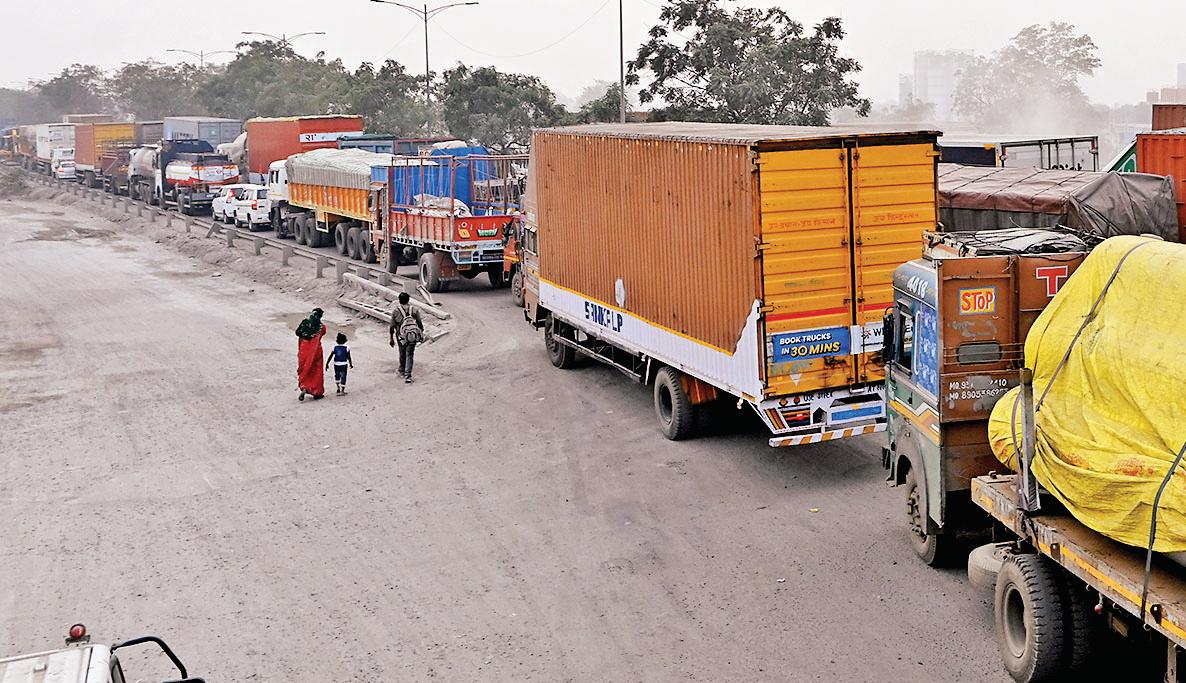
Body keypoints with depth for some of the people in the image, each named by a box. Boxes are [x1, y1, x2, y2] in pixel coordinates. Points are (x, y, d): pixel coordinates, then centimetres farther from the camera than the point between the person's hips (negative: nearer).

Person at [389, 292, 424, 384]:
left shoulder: (395, 312, -10)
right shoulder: (414, 311, -9)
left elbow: (392, 327, -6)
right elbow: (420, 324, -5)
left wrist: (391, 339, 5)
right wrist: (422, 334, 13)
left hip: (401, 337, 1)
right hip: (412, 337, -1)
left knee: (402, 354, 22)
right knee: (409, 355, 5)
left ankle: (402, 372, 40)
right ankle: (408, 376, -6)